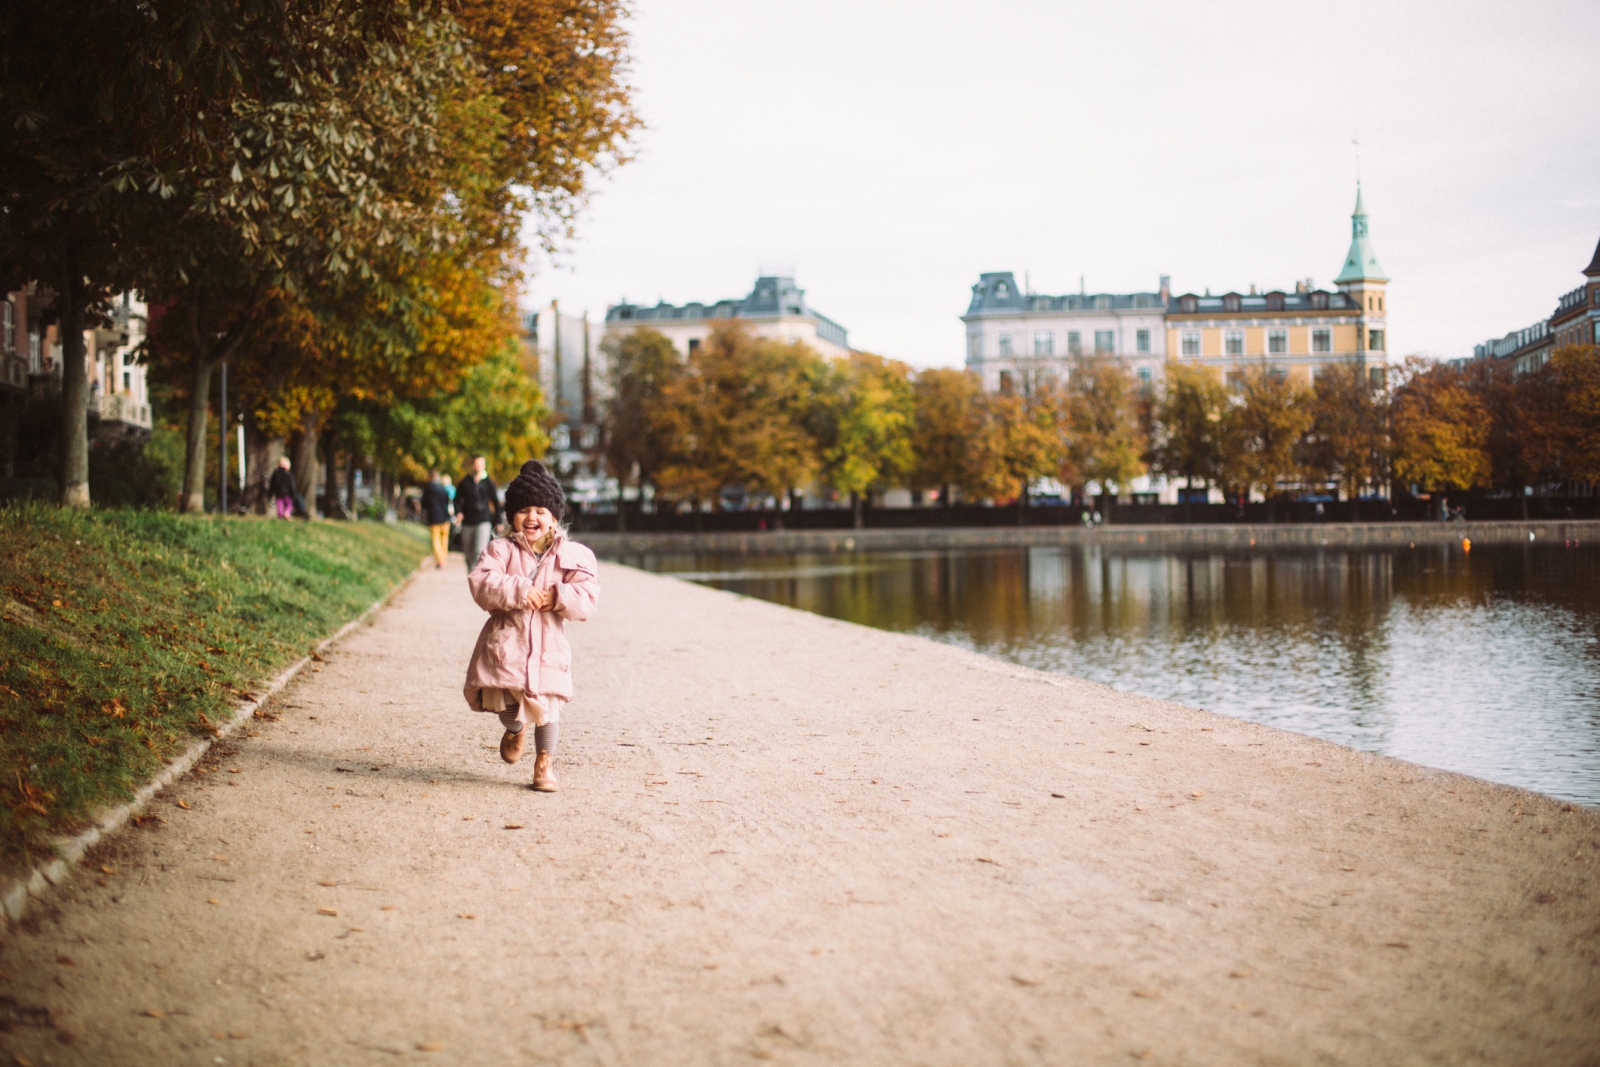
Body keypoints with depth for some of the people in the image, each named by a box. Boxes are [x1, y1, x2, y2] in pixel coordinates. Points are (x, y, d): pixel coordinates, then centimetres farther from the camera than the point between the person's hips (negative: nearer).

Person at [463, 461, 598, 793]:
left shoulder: (573, 555, 6)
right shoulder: (501, 550, 5)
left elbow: (587, 597, -3)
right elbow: (480, 584, -11)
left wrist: (558, 596, -20)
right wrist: (519, 591, -22)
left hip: (548, 644, 1)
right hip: (506, 640, 0)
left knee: (547, 704, -3)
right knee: (504, 701, -8)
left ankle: (544, 761, 17)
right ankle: (516, 729, 28)